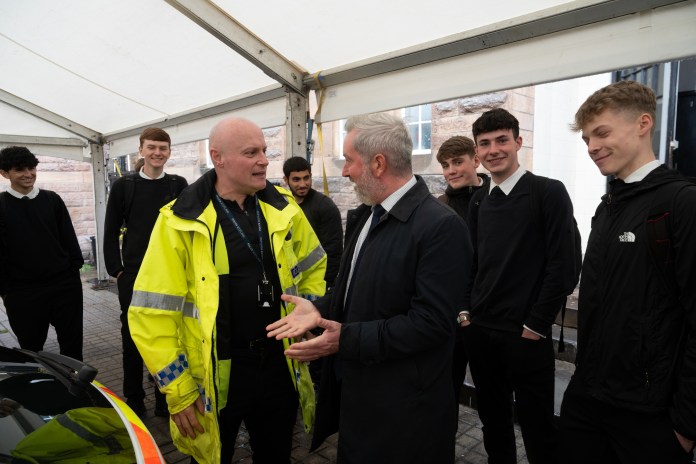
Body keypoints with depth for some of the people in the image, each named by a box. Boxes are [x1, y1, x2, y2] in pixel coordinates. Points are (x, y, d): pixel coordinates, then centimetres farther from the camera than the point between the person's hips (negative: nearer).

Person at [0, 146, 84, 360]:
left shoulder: (52, 199, 5)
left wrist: (75, 270, 4)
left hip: (65, 285, 2)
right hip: (23, 292, -1)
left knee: (72, 343, 10)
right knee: (30, 349, 13)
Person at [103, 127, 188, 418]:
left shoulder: (179, 186, 2)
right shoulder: (123, 186, 2)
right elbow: (111, 232, 4)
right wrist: (116, 270, -2)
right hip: (133, 276, 0)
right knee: (132, 339, 10)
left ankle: (166, 400, 25)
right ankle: (133, 401, 27)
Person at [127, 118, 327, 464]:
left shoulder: (282, 208, -2)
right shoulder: (180, 222, -13)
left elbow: (314, 267, 11)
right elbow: (152, 314, -12)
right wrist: (178, 390, -10)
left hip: (279, 365, 3)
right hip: (215, 376, -3)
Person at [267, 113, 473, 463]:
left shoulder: (441, 226, -23)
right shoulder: (367, 214, 6)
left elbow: (431, 322, -25)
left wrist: (348, 339, -25)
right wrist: (321, 309, -4)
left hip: (404, 405, -8)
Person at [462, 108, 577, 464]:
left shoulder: (549, 192, -9)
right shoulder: (479, 199, 8)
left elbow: (563, 266, -12)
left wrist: (536, 324, -12)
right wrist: (467, 309, 5)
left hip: (525, 334, -5)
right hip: (479, 330, 5)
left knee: (536, 426, 10)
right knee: (492, 420, 19)